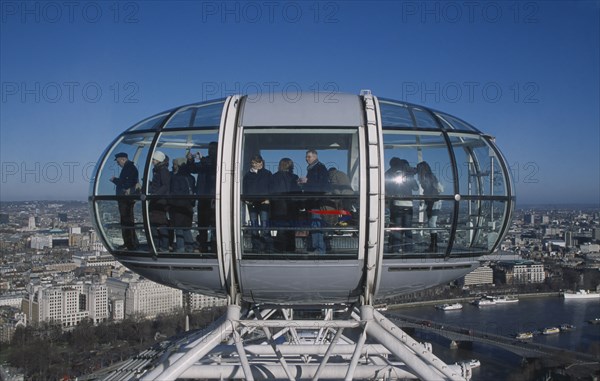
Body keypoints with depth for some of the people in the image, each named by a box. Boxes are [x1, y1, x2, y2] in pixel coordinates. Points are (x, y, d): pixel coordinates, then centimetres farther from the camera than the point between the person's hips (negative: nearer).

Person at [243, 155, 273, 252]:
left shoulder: (267, 174, 11)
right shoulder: (248, 175, 19)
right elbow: (244, 188, 16)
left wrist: (268, 198, -8)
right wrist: (246, 199, 1)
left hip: (263, 201, -3)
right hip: (251, 202, 3)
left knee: (264, 223, -12)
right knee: (254, 224, 2)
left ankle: (267, 245, -9)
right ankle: (256, 245, 5)